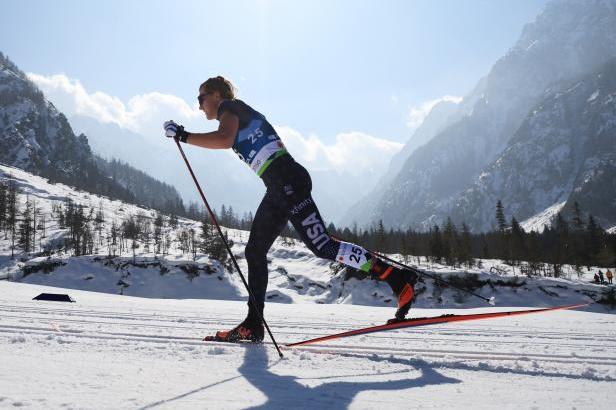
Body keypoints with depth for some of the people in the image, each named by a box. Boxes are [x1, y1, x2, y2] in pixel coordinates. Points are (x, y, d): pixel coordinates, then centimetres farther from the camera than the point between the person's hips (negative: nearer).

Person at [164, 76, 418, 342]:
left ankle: (398, 278, -13)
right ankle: (253, 325, 15)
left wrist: (183, 136, -9)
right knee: (254, 252, 10)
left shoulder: (229, 106, 3)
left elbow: (224, 140, -18)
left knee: (322, 246, -15)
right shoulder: (240, 118, 30)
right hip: (278, 189, 10)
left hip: (286, 180, -10)